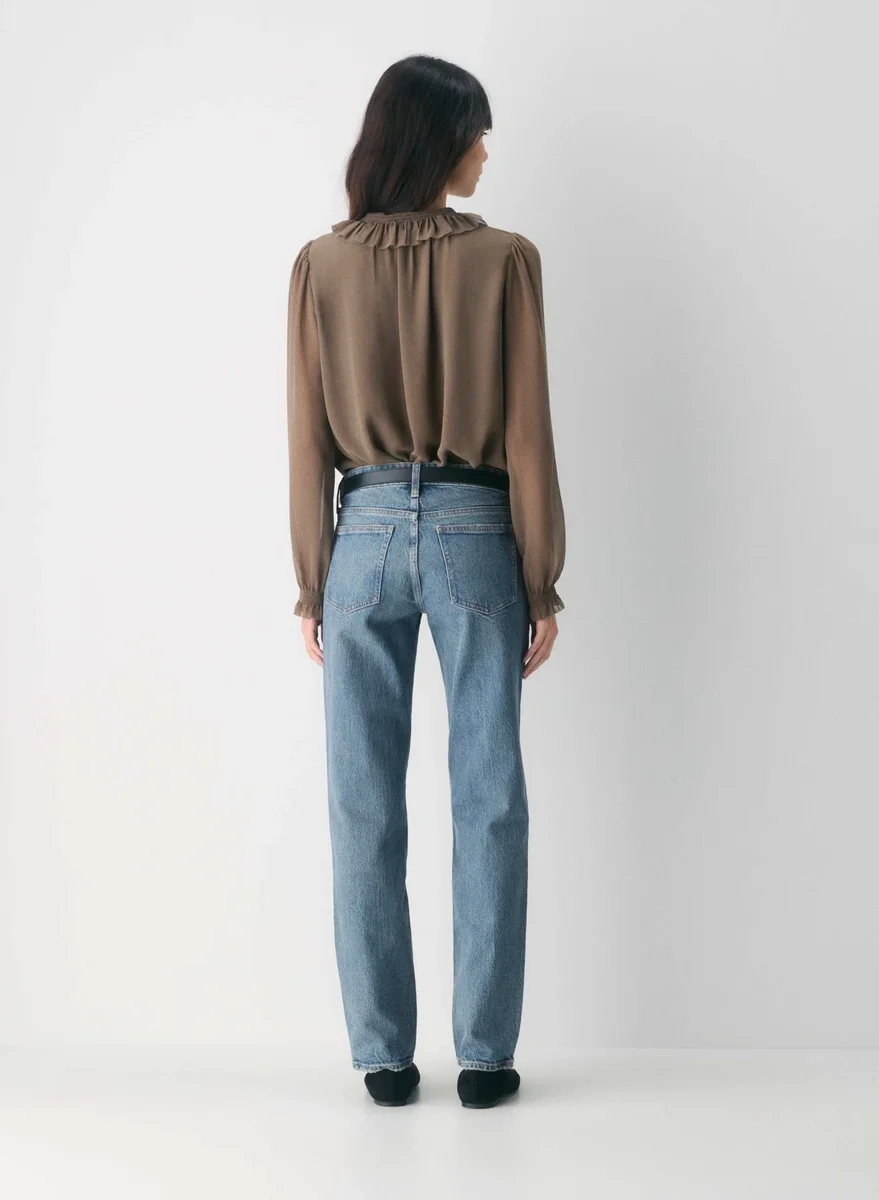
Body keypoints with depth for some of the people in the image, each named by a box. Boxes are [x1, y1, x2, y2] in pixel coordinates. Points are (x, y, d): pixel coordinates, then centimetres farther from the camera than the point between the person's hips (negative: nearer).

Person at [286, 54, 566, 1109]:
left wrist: (312, 588, 8)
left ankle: (384, 1056, 12)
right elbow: (527, 437, -5)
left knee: (367, 807, 7)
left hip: (364, 535, 1)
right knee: (488, 804, 6)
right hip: (475, 535, -1)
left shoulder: (322, 266, -1)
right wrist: (542, 585, 2)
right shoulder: (503, 260, -5)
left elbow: (309, 446, 0)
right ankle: (484, 1054, 11)